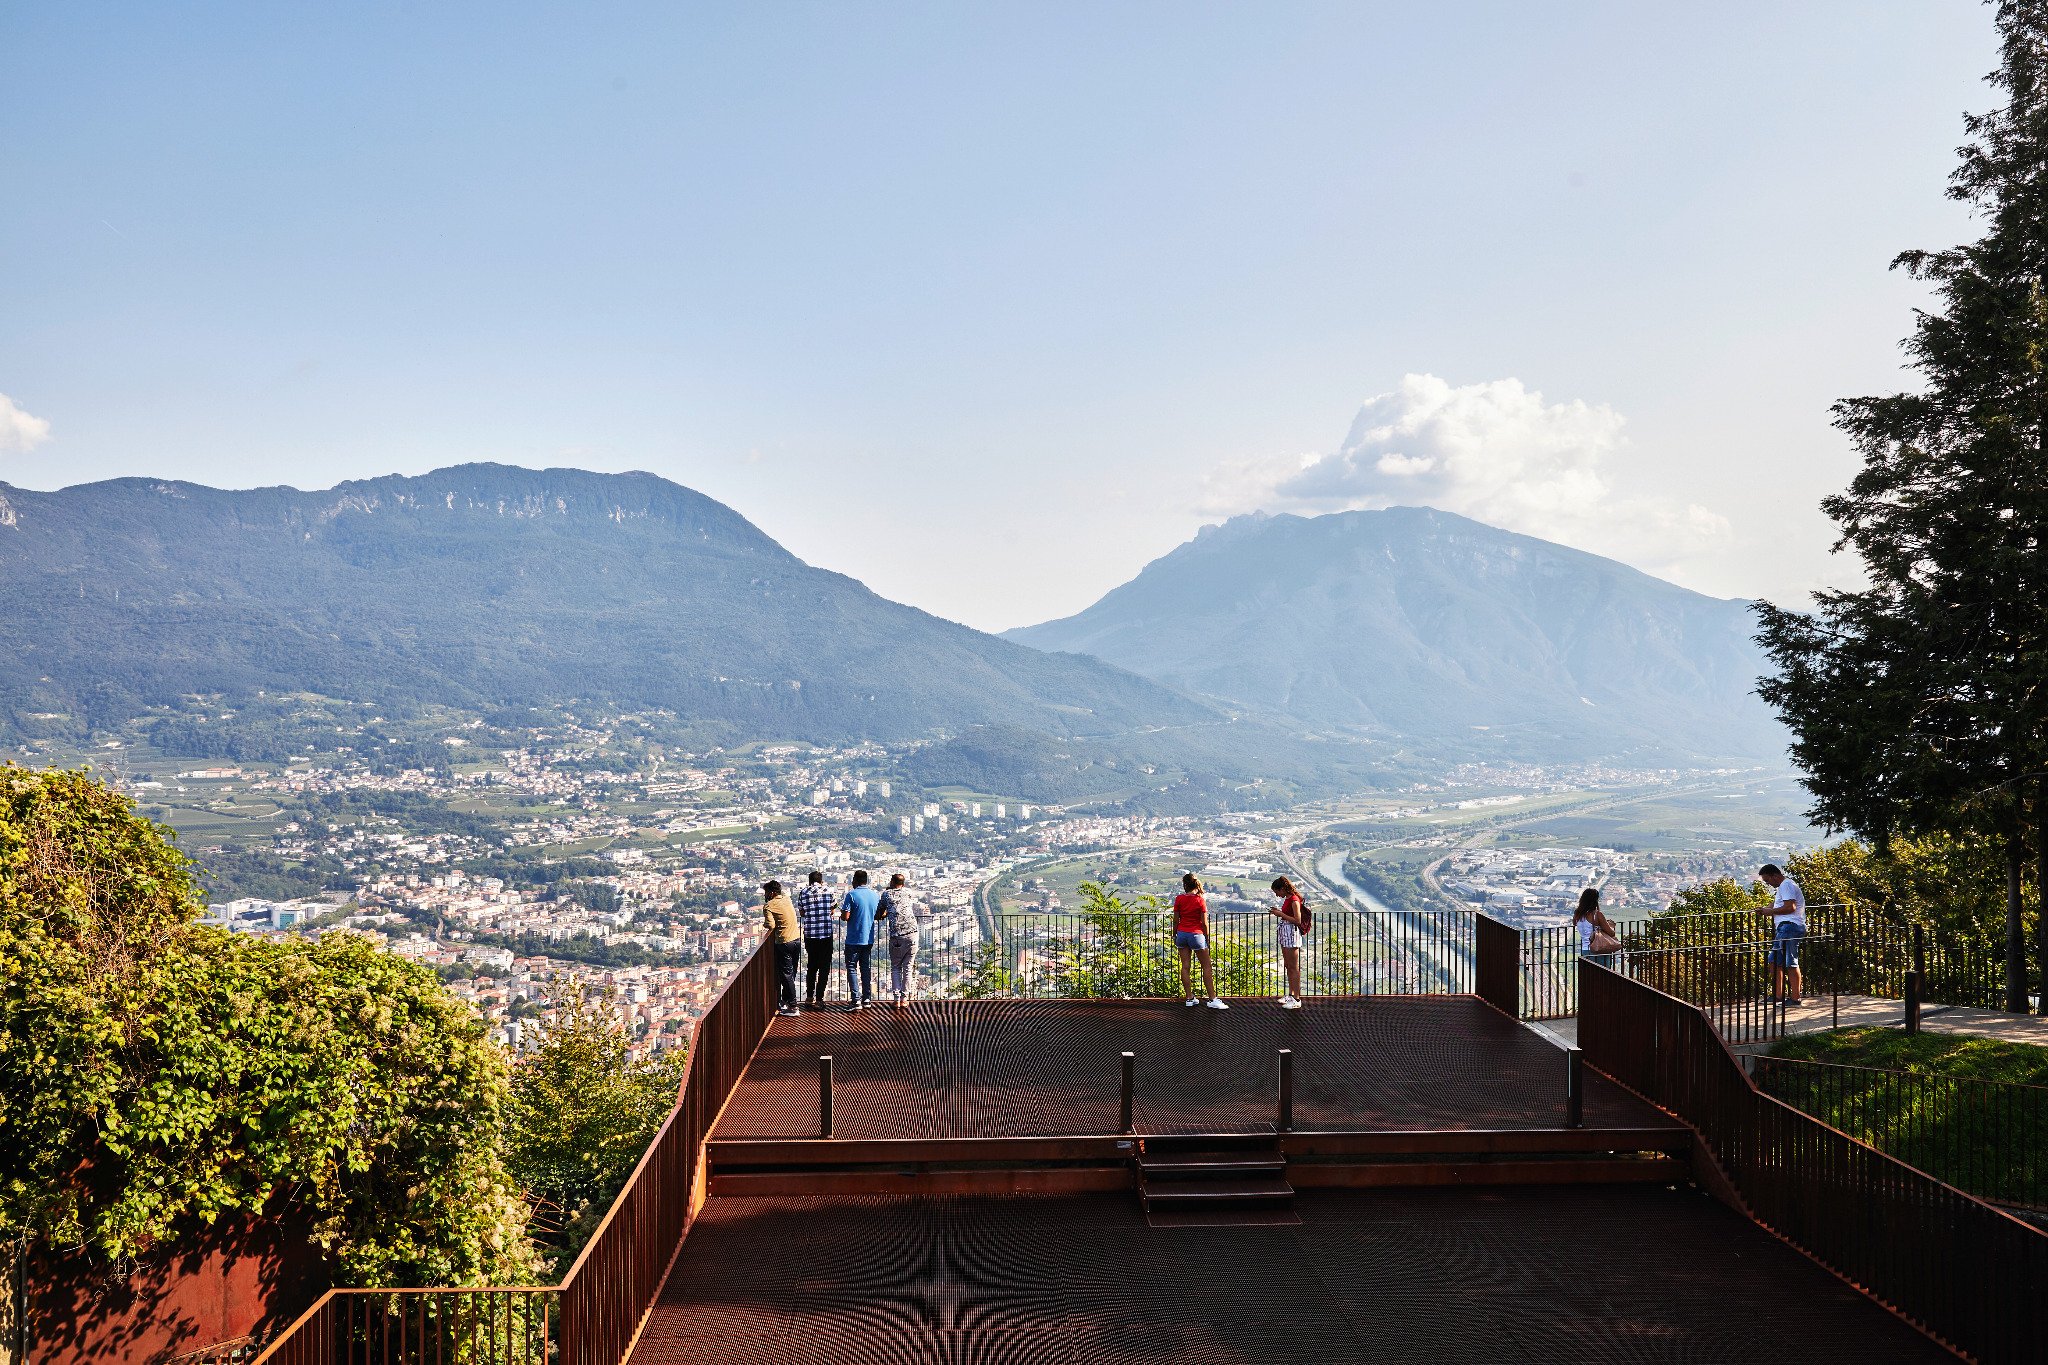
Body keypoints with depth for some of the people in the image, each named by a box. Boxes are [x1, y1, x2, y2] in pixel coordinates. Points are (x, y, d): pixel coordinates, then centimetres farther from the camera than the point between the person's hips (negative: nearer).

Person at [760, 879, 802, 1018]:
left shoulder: (769, 906, -8)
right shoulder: (787, 899, 12)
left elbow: (771, 925, -18)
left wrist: (763, 924, 1)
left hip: (784, 942, -7)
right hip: (797, 939, 7)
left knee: (786, 975, -3)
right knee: (791, 974, 15)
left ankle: (793, 1007, -4)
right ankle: (785, 1001, 25)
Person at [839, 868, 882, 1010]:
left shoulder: (851, 895, -13)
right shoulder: (876, 895, 4)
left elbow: (845, 917, -18)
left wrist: (841, 915, 4)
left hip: (854, 939, -5)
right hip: (869, 939, 5)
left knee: (852, 968, 1)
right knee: (866, 968, 14)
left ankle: (856, 1000, -6)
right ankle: (867, 999, 15)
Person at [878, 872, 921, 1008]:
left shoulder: (886, 894, 11)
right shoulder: (908, 893, 16)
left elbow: (881, 913, 19)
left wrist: (886, 914, 43)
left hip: (896, 936, -1)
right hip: (912, 933, 1)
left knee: (895, 967, 13)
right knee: (908, 967, 10)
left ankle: (897, 999, 4)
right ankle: (904, 999, 7)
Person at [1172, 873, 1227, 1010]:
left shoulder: (1179, 899, -3)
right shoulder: (1200, 900, -10)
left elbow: (1176, 920, 2)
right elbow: (1204, 922, -8)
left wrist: (1174, 936, 14)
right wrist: (1207, 938, 4)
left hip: (1182, 933, 3)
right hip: (1196, 934, -3)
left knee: (1185, 966, 8)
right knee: (1207, 967, 3)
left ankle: (1189, 998, 10)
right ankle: (1213, 999, 0)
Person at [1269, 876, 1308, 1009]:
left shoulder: (1294, 900, -17)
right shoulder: (1287, 899, 11)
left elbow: (1297, 920, -21)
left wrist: (1281, 914, -18)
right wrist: (1277, 911, 7)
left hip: (1292, 933, -10)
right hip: (1285, 933, 10)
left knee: (1294, 967, -6)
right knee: (1288, 966, 17)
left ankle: (1297, 1000, -2)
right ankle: (1291, 995, 27)